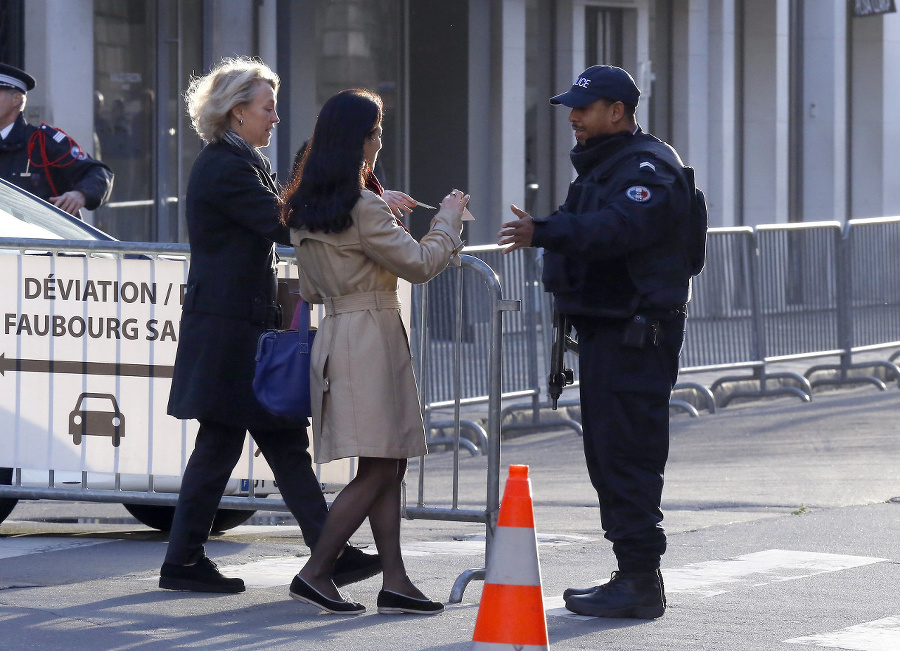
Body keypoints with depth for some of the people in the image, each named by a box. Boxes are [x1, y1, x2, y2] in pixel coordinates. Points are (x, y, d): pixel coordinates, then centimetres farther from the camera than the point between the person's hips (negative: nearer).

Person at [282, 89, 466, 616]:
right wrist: (448, 220, 6)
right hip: (369, 338, -9)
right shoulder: (362, 207, -16)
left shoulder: (306, 208, 12)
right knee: (379, 468, -7)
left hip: (337, 330, 9)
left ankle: (395, 581, 6)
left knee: (390, 465, 9)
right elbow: (418, 264, -11)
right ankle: (316, 572, -6)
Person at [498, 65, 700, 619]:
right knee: (607, 454, 13)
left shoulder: (649, 167, -14)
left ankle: (641, 582, -11)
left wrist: (545, 233, -40)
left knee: (628, 457, -12)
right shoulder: (601, 164, 20)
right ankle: (632, 575, 19)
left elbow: (618, 227, -31)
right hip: (603, 332, 11)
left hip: (637, 337, -11)